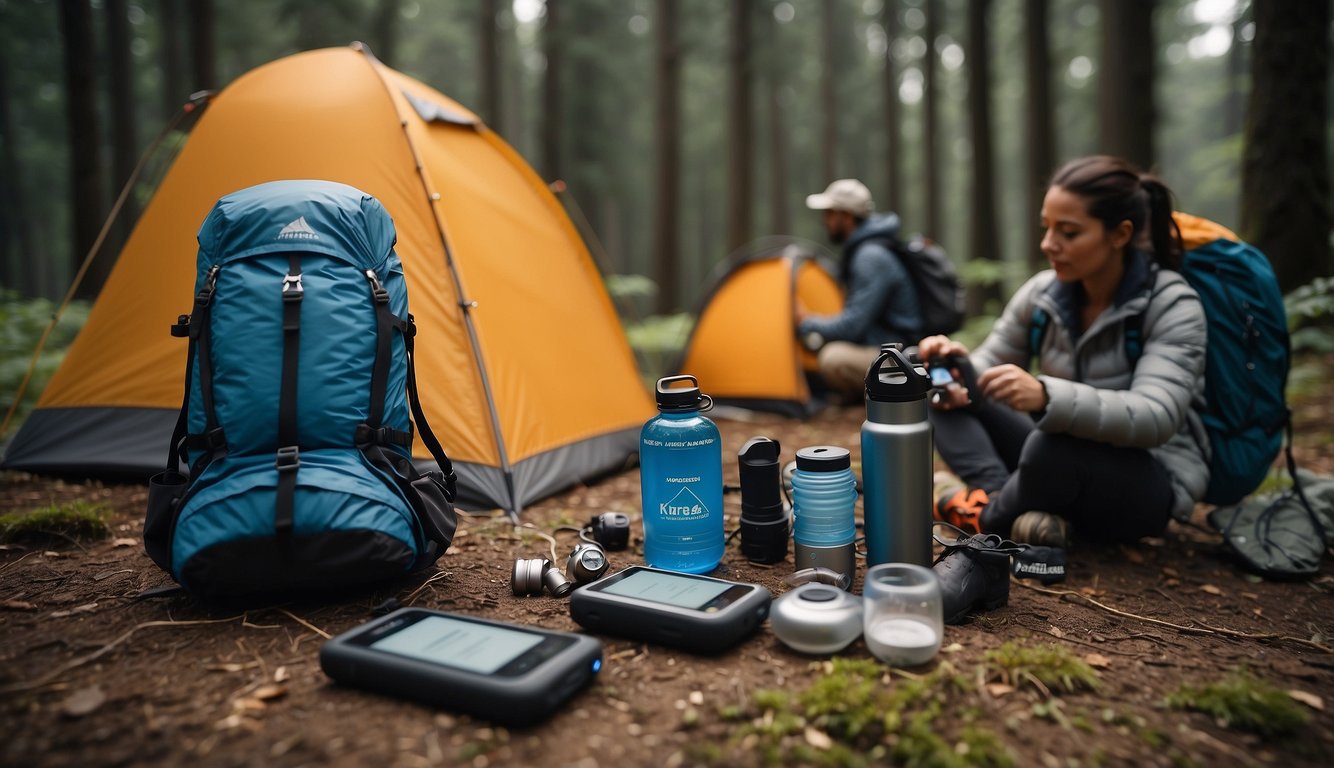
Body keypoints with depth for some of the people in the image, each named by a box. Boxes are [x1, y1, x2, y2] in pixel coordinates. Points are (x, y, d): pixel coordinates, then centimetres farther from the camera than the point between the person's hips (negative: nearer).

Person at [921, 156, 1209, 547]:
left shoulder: (1172, 305, -17)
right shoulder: (1042, 291, -3)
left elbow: (1154, 418, -30)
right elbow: (989, 364, 2)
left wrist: (1046, 396, -47)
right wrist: (958, 369, -24)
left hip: (1151, 483, -5)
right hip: (1067, 459, 6)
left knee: (1052, 448, -37)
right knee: (948, 397, -6)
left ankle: (992, 516, -8)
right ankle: (1006, 498, -25)